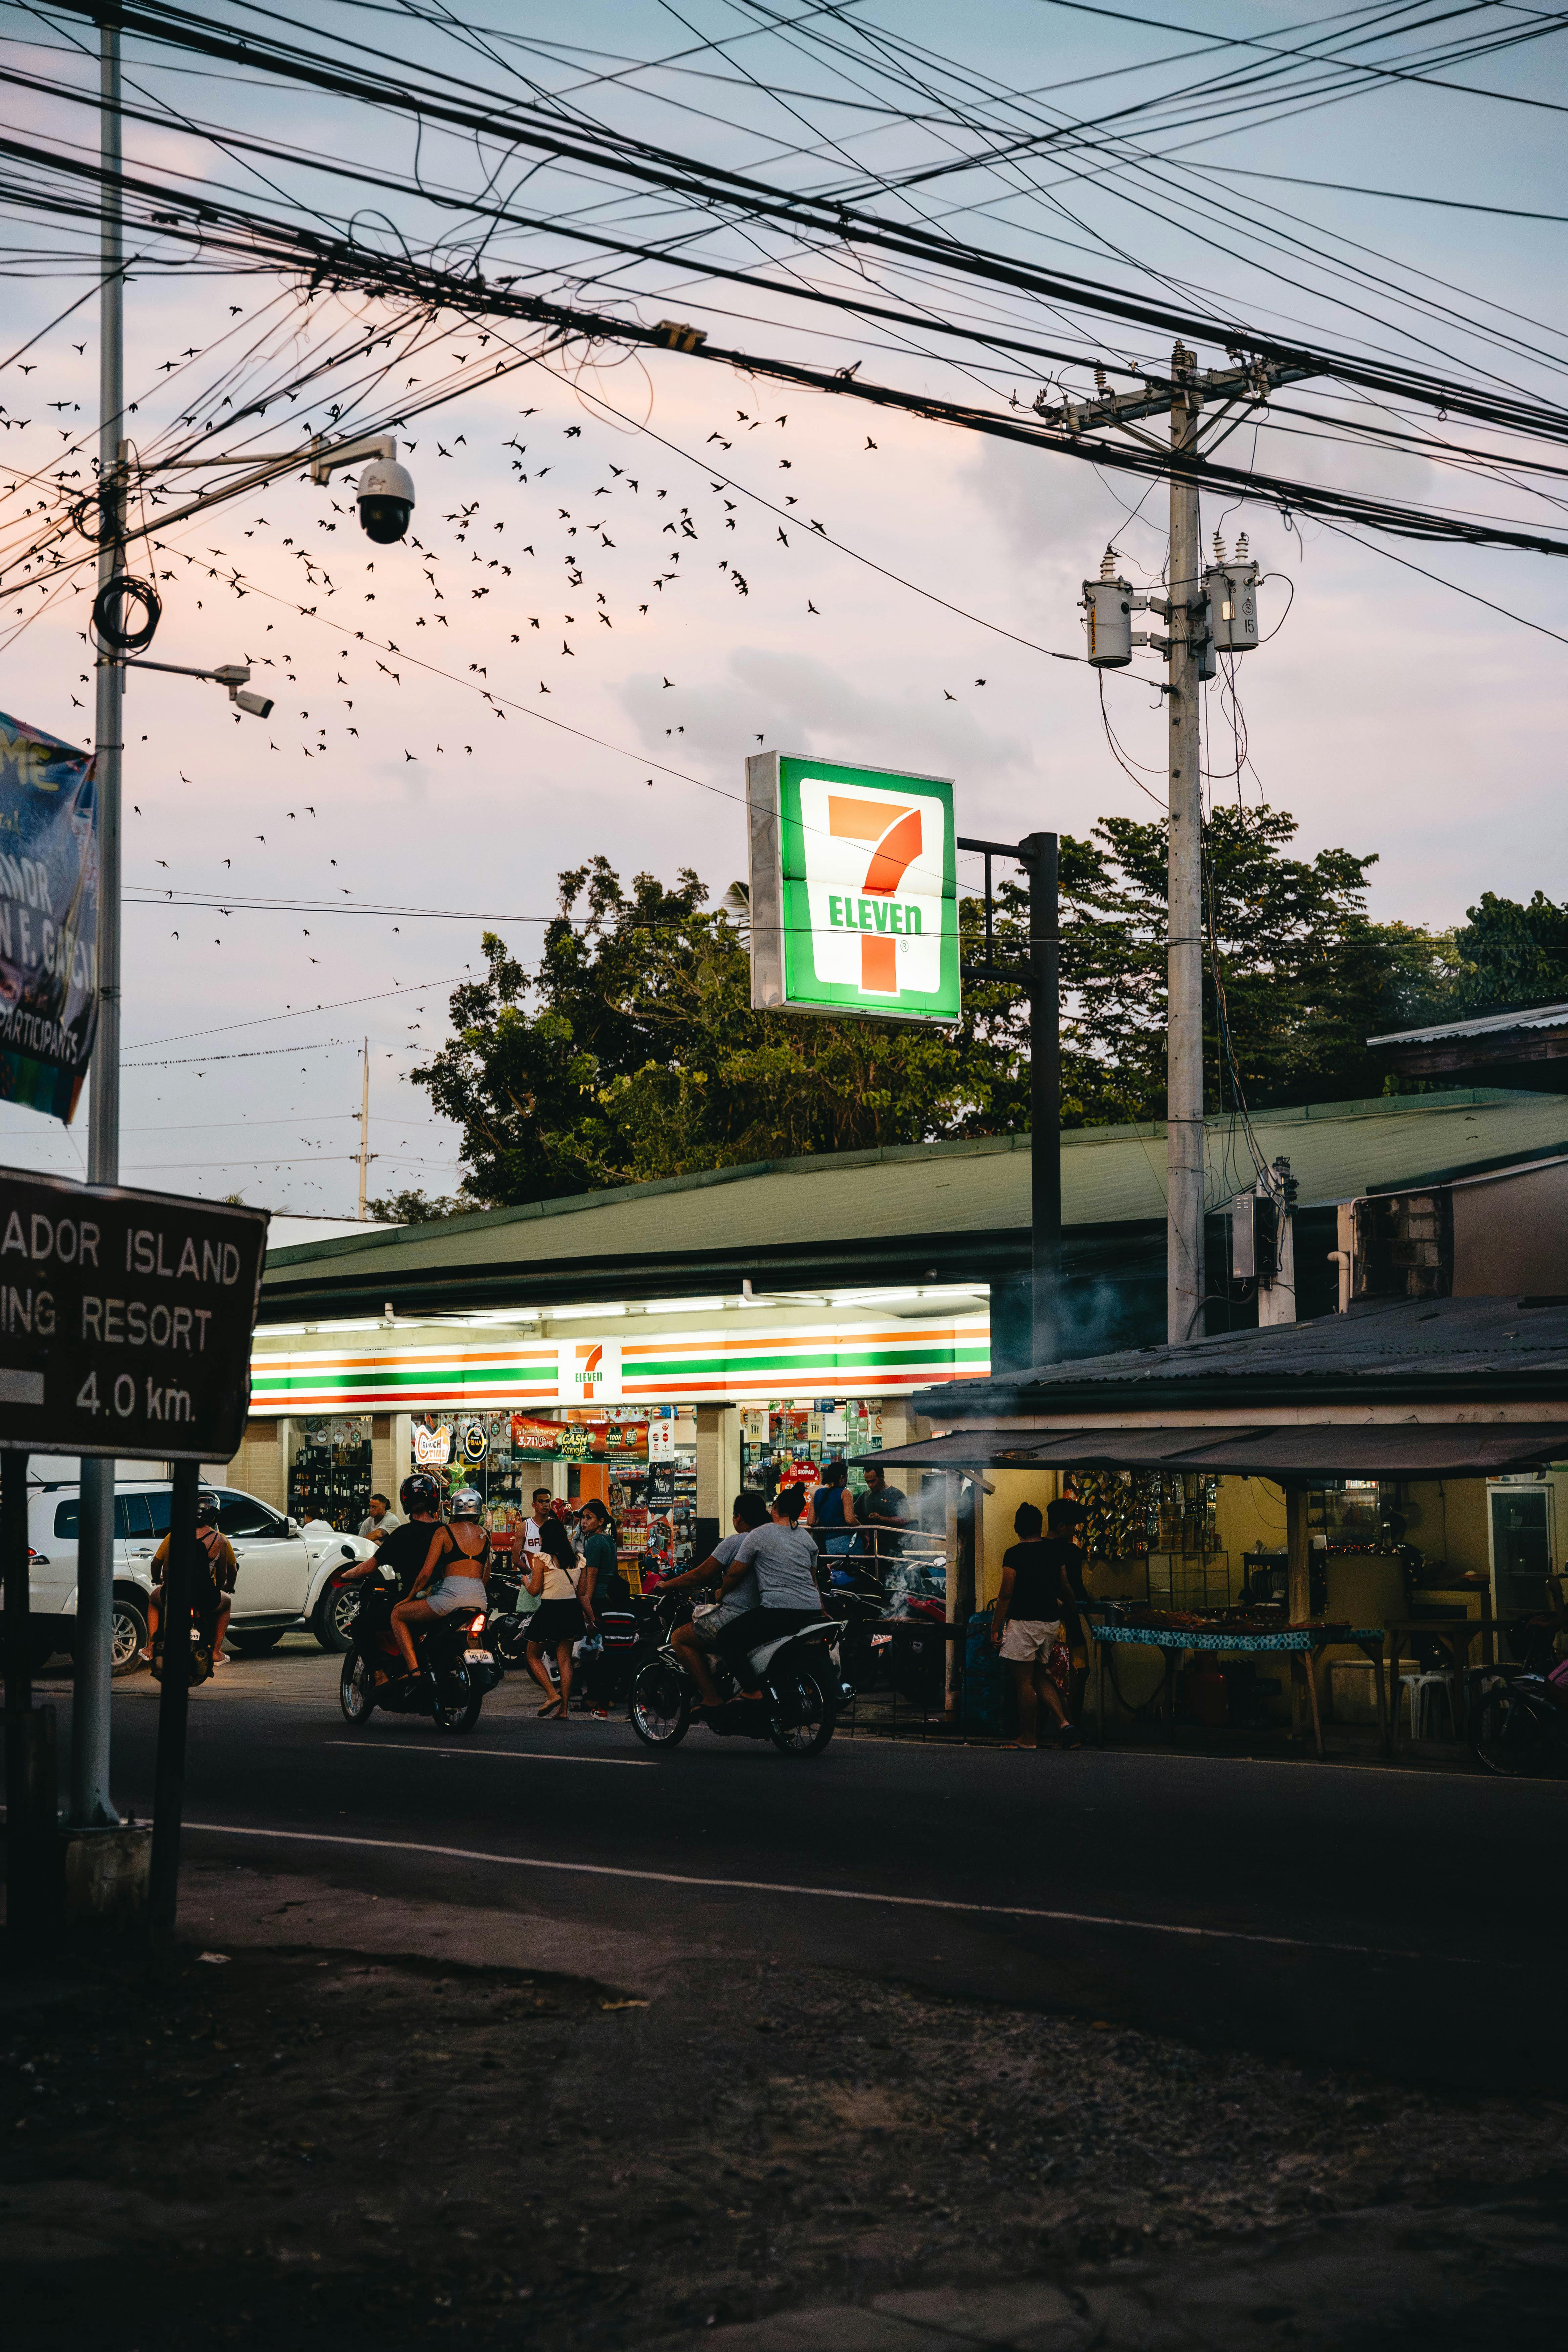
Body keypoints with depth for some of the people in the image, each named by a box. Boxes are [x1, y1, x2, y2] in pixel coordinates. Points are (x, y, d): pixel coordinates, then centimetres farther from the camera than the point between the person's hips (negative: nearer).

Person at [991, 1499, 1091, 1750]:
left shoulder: (1015, 1555, -9)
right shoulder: (1055, 1551, 6)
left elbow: (1006, 1595, -12)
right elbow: (1066, 1588, 15)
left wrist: (995, 1629, -7)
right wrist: (1069, 1606, 36)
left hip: (1023, 1623, -6)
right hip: (1051, 1623, 6)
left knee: (1024, 1682, 0)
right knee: (1041, 1678, 16)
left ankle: (1028, 1738, 3)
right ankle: (1064, 1722, 0)